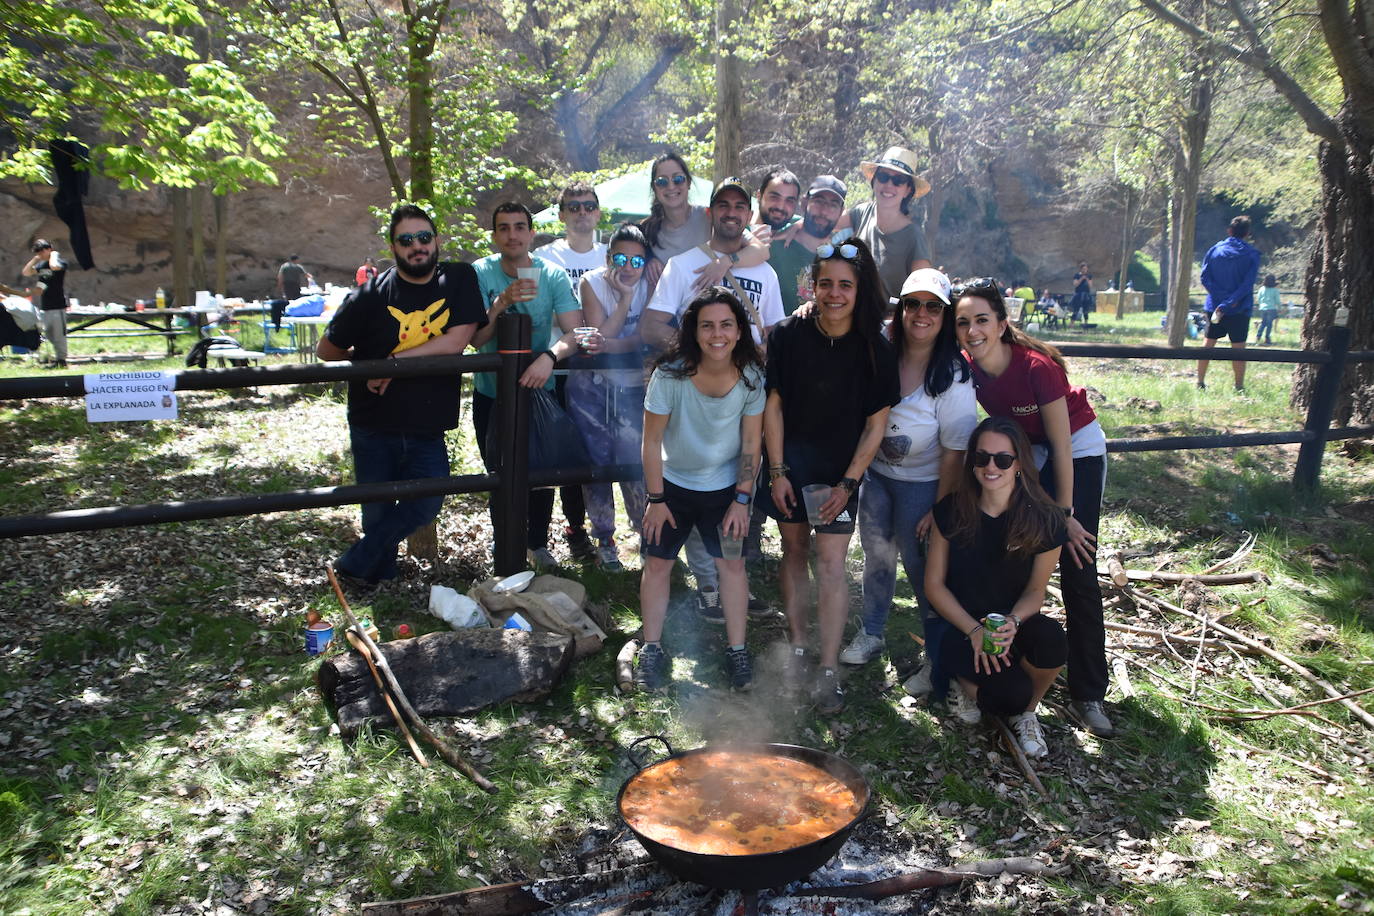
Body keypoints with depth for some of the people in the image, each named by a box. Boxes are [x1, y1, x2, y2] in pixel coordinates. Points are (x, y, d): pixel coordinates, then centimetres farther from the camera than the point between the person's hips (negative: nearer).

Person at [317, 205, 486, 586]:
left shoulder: (459, 279, -4)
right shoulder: (371, 294, -7)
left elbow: (457, 341, -14)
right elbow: (327, 350, 2)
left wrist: (395, 360, -16)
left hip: (428, 426, 1)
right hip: (374, 427, -1)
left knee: (426, 504, -2)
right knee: (377, 511, 8)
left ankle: (355, 565, 19)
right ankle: (381, 578, 34)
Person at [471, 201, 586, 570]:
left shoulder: (554, 276, -12)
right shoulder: (480, 274, -12)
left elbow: (575, 332, -20)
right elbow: (475, 339, -18)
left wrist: (549, 357, -41)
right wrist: (501, 303, -36)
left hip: (538, 390, 0)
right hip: (491, 394, 0)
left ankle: (538, 543, 34)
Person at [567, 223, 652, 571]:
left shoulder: (650, 284, -7)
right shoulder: (593, 282, -9)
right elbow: (600, 336, -17)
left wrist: (612, 345, -26)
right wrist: (625, 297, -21)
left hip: (631, 387, 0)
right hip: (591, 385, 0)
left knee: (634, 460, -5)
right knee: (597, 459, 5)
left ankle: (648, 535, 13)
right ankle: (604, 539, 20)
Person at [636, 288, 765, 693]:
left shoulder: (750, 375, -16)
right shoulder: (671, 374, -22)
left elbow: (752, 442, -6)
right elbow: (652, 440, -14)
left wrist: (742, 499, -6)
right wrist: (656, 499, -11)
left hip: (725, 487, 1)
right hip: (672, 482, -1)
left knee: (732, 564, 3)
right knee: (657, 563, 4)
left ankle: (736, 650, 18)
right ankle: (651, 650, 19)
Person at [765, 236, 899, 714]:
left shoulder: (875, 349, -10)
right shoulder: (789, 335, -9)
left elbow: (876, 423, -5)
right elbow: (773, 405, -4)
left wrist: (848, 483, -10)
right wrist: (777, 471, -6)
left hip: (841, 468, -1)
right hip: (792, 461, 2)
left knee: (831, 562, -5)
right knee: (794, 552, 11)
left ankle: (829, 673, 3)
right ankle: (796, 649, 27)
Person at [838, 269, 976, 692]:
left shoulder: (953, 376, -19)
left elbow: (954, 451, -17)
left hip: (922, 484, -5)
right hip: (875, 474, 5)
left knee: (923, 567, 2)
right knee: (877, 556, 18)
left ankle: (938, 658, 20)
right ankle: (870, 635, 39)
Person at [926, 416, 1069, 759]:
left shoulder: (1043, 521, -10)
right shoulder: (952, 511, -9)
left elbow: (1035, 590, 0)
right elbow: (934, 584, -3)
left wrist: (1012, 622, -22)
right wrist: (973, 631, -17)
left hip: (1013, 624, 2)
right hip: (960, 629, -2)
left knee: (1052, 641, -34)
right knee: (1013, 692, -29)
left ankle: (1026, 713, -1)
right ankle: (968, 683, 10)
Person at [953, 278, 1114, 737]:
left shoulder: (1037, 367, -30)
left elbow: (1061, 446, -22)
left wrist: (1065, 515, -16)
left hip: (1077, 452, -5)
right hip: (1023, 453, 5)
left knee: (1077, 574, -7)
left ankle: (1088, 694, 3)